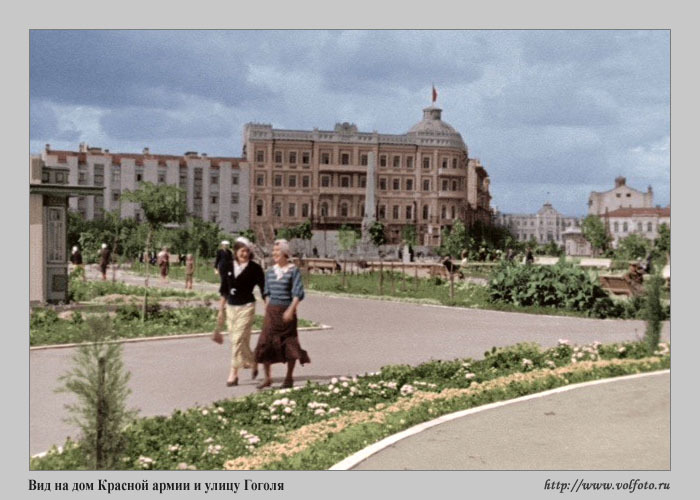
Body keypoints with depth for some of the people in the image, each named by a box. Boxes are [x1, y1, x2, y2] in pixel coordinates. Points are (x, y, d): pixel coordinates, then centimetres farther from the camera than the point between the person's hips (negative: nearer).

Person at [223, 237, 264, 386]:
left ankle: (233, 373, 0)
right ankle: (253, 362, 34)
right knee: (241, 341, 11)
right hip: (231, 307, 5)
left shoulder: (255, 268, -7)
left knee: (238, 340, -8)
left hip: (246, 307, -5)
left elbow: (263, 289, -5)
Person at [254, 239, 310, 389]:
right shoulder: (270, 271, 9)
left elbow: (298, 293, -11)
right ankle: (267, 378, 6)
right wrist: (267, 308, 12)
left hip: (287, 311, -4)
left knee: (289, 344, 5)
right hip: (272, 311, 5)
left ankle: (289, 378, 18)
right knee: (265, 342, -3)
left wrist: (291, 310, -19)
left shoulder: (293, 271, -6)